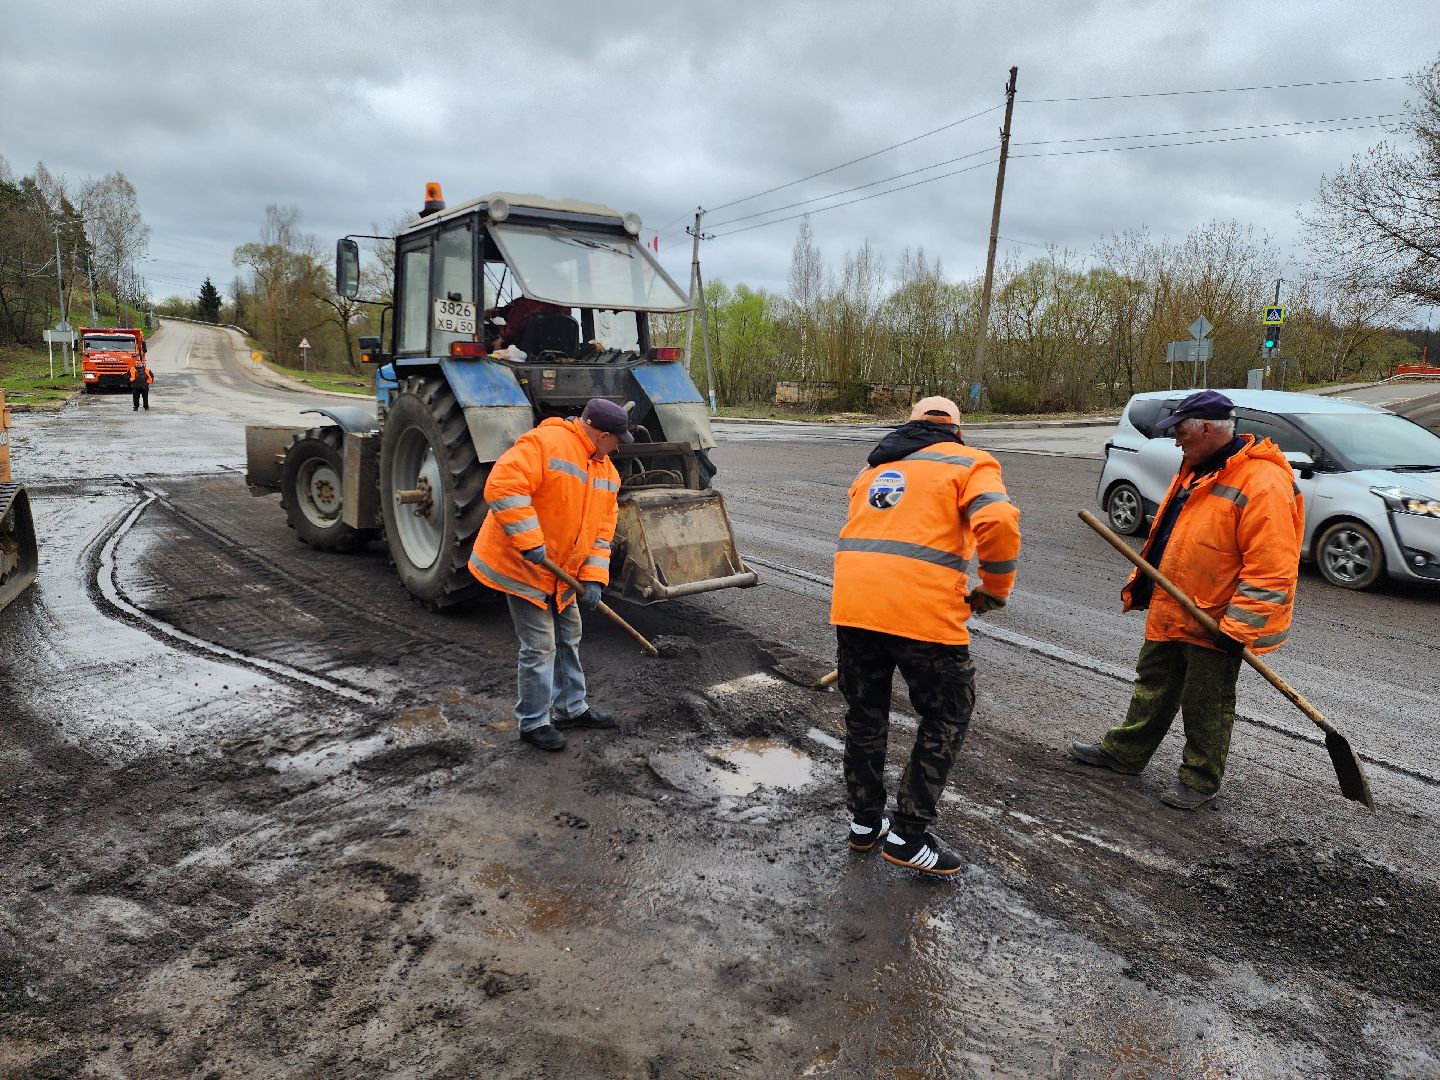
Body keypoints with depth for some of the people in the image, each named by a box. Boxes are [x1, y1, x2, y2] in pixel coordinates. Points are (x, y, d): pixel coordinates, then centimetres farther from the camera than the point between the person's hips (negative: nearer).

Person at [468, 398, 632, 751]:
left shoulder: (606, 469, 6)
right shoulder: (545, 443, -22)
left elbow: (602, 529, 7)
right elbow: (502, 486, -32)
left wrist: (593, 577, -3)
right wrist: (529, 542, -33)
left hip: (562, 572, 9)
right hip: (522, 565, -9)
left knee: (568, 638, 18)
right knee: (540, 646, -4)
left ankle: (571, 708, 35)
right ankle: (534, 722, 12)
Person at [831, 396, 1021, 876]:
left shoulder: (875, 468, 25)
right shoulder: (969, 463, 7)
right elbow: (998, 522, -11)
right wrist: (995, 588, 3)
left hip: (852, 603, 5)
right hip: (923, 612, -5)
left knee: (865, 715, 21)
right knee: (945, 721, 14)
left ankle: (864, 823, 33)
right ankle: (909, 836, 18)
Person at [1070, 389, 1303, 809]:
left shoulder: (1263, 483, -22)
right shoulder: (1197, 470, 8)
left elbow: (1271, 570, -26)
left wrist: (1239, 627, -26)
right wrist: (1140, 583, 16)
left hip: (1213, 625, -8)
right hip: (1168, 613, 8)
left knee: (1206, 708, 9)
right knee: (1153, 690, 21)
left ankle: (1201, 779, 26)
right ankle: (1124, 752, 35)